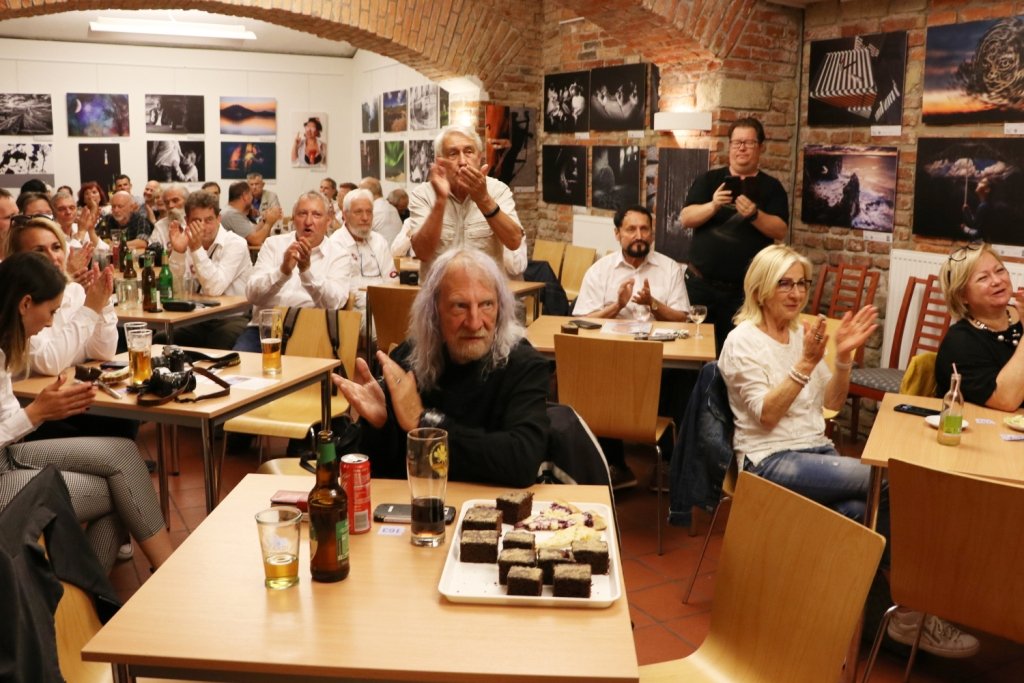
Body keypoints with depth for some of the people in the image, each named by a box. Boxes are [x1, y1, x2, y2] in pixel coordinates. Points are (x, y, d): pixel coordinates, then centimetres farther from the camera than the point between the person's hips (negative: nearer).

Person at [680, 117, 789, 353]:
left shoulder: (771, 187, 6)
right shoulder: (709, 179, 8)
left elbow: (780, 231, -4)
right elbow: (685, 219, -1)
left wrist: (755, 215, -22)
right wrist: (712, 206, -19)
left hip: (744, 289, -1)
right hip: (700, 283, 1)